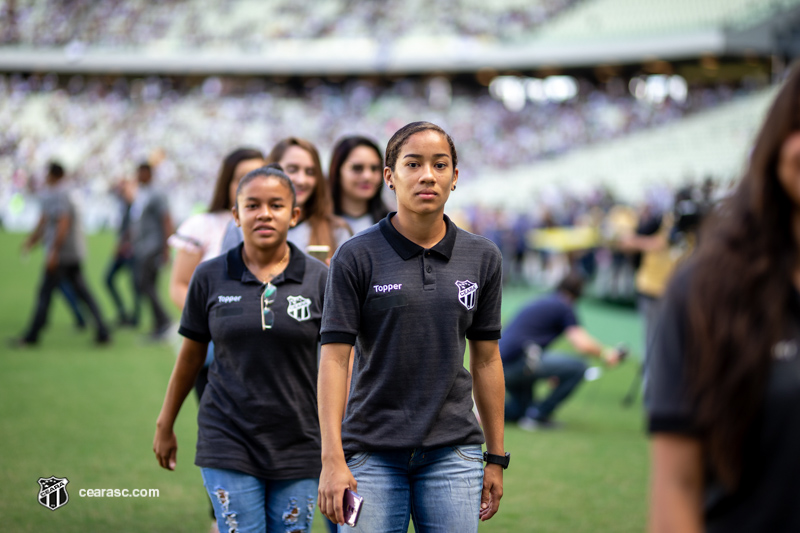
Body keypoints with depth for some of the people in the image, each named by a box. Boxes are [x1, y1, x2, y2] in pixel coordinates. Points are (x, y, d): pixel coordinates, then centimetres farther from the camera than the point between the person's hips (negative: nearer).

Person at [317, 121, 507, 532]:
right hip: (372, 452, -2)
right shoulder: (356, 256, -4)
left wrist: (496, 458, 10)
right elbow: (334, 358, -6)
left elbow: (486, 358, 10)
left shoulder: (482, 257, 6)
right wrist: (332, 458, -14)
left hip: (453, 452, 3)